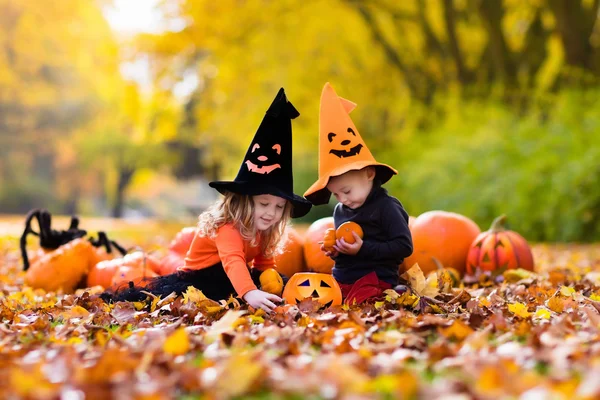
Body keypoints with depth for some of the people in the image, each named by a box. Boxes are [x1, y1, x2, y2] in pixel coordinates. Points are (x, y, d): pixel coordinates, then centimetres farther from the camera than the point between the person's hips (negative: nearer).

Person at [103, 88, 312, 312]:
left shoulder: (267, 230, -5)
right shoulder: (228, 226, -31)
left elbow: (265, 263, 6)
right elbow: (233, 261, -50)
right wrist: (249, 293, -67)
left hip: (230, 278, 7)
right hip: (199, 277, -7)